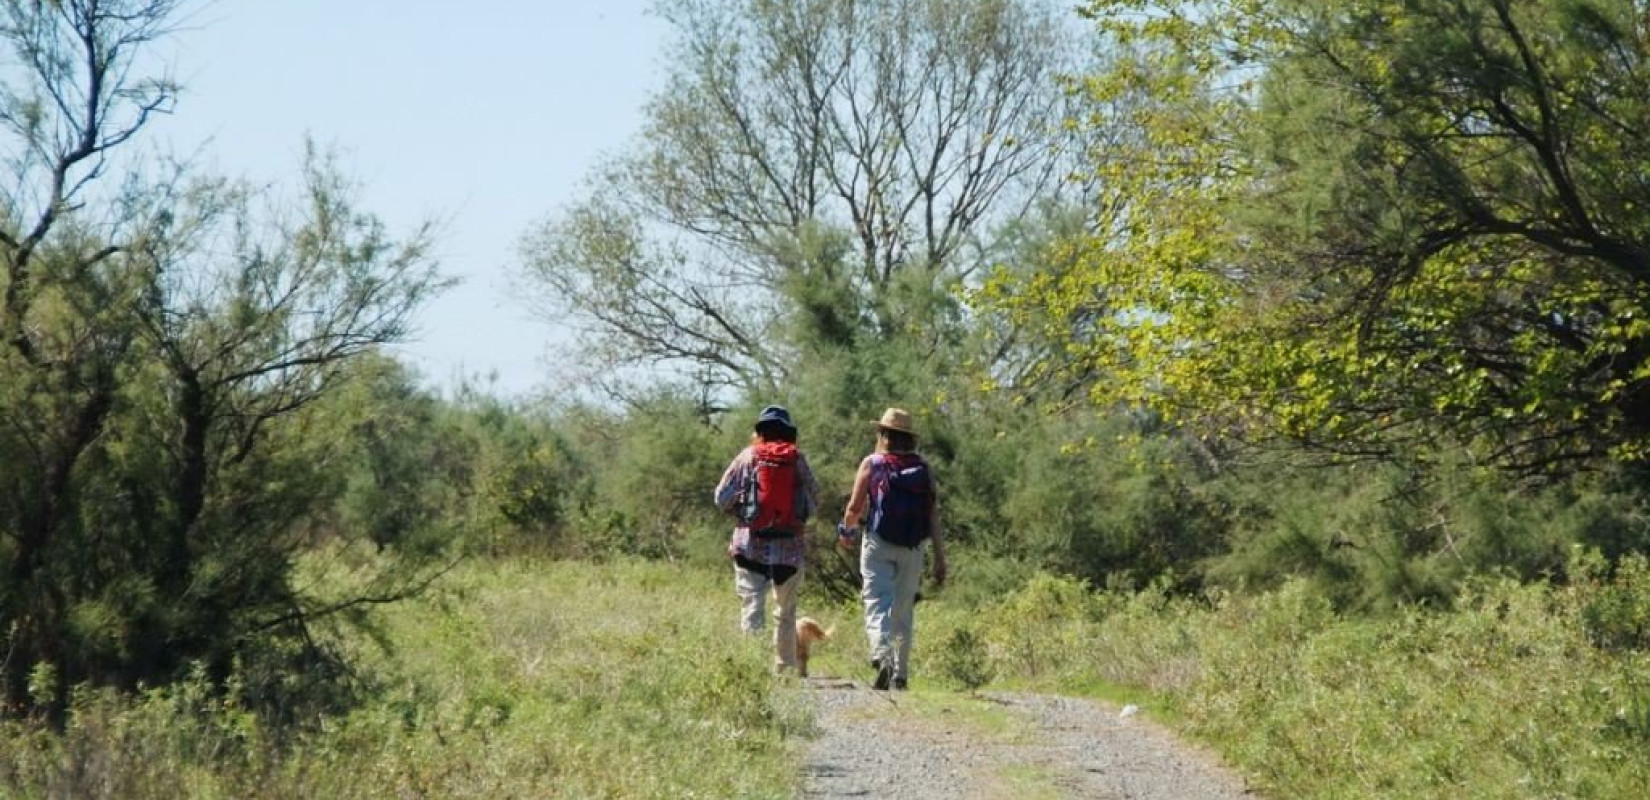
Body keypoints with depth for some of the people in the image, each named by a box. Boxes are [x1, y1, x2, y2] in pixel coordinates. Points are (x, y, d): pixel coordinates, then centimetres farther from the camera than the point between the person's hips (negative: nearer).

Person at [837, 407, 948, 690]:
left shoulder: (872, 464, -1)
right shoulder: (924, 469, 6)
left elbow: (855, 507, -2)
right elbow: (934, 516, 1)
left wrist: (846, 533, 18)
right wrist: (940, 558, 3)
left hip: (879, 545, -3)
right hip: (912, 550, 3)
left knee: (877, 604, -6)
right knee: (904, 611, 13)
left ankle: (881, 657, -31)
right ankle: (900, 674, 17)